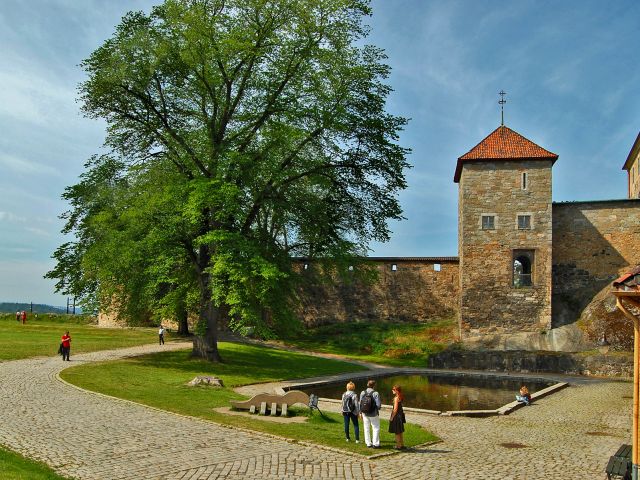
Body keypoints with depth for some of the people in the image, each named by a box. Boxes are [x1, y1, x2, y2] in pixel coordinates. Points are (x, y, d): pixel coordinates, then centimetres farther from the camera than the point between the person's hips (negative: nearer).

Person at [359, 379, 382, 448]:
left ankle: (368, 443, 21)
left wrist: (360, 412, 13)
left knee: (366, 428, 14)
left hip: (365, 413, 4)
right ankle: (375, 443, 10)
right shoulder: (375, 393, -17)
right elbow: (378, 405, -18)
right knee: (376, 428, 10)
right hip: (373, 414, -4)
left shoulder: (363, 393, -4)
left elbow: (360, 403, 2)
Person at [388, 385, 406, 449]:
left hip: (397, 415, -9)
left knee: (397, 432, 1)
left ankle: (398, 446, 7)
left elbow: (395, 409, -21)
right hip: (400, 414, 9)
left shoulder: (396, 398, -19)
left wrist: (392, 417, -15)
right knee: (399, 432, 19)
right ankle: (402, 445, 27)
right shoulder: (400, 397, 8)